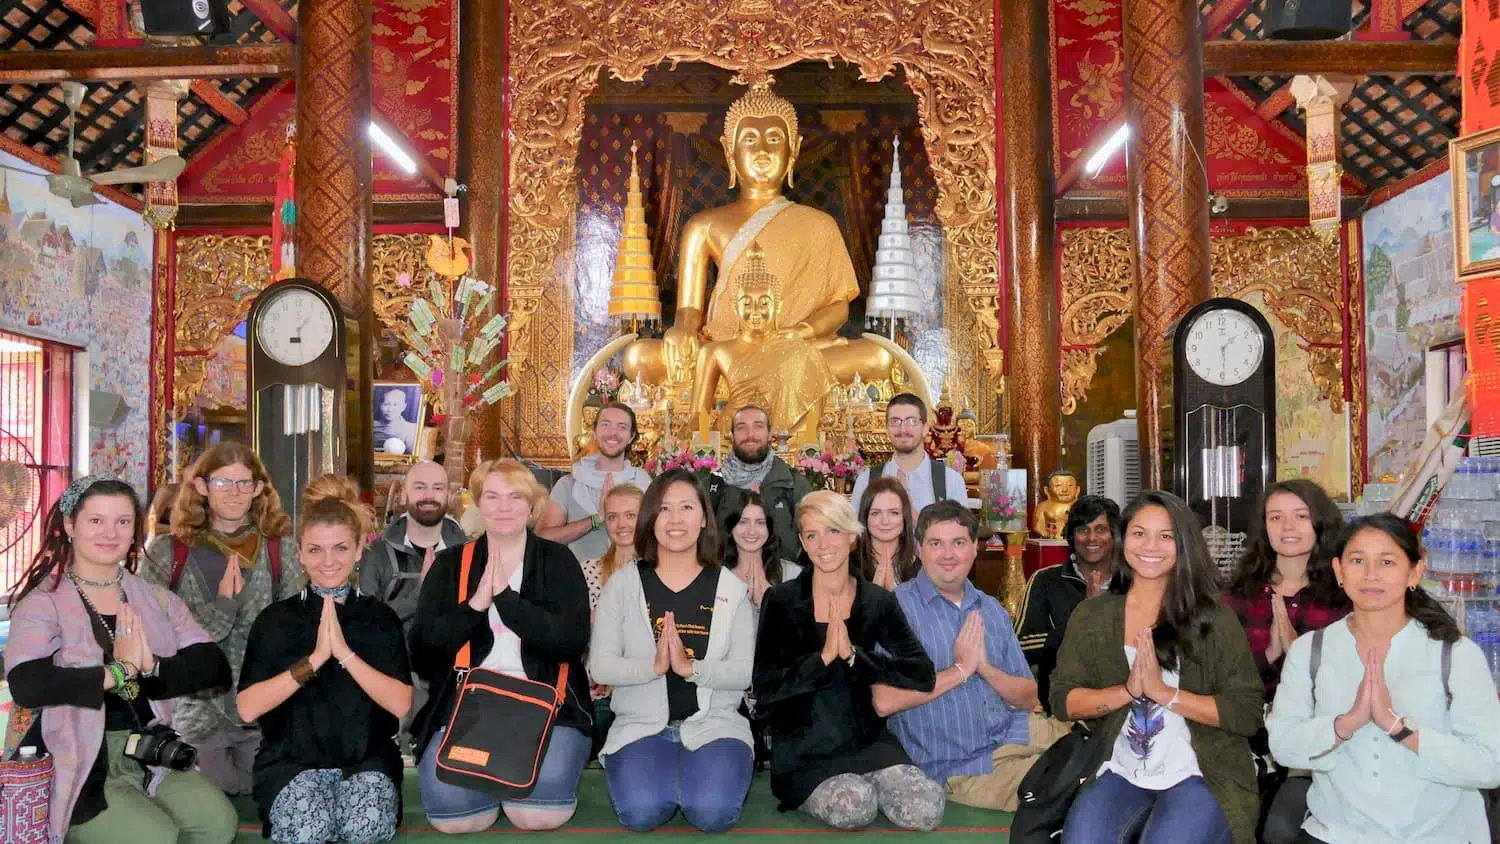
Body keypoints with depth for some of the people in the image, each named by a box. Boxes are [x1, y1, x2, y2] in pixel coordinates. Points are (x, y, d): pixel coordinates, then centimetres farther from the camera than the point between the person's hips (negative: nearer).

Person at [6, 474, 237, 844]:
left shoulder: (158, 600, 13)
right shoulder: (42, 604, 0)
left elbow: (214, 667, -1)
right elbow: (26, 685, -21)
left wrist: (151, 669, -17)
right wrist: (119, 672, -14)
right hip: (78, 763, -4)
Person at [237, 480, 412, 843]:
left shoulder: (380, 616, 4)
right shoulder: (275, 619, 4)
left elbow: (401, 703, -7)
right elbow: (248, 708, -7)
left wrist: (344, 653, -17)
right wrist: (314, 659, -16)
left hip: (367, 760, 0)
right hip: (291, 760, 0)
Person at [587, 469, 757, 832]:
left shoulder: (730, 588, 3)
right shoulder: (623, 583, 2)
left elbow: (746, 671, -4)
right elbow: (599, 666, -3)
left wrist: (691, 667, -22)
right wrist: (653, 666, -22)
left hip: (714, 724, 0)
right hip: (642, 725, 0)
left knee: (712, 812, -25)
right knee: (640, 812, -26)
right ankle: (675, 779, 9)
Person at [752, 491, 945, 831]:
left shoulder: (878, 602, 2)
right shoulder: (781, 601, -5)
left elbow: (924, 675, -7)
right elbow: (764, 688, -9)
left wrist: (853, 655, -18)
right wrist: (824, 656, -20)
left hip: (867, 740, 2)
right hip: (803, 751, -2)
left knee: (926, 810, -21)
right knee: (853, 809, -29)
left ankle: (862, 785, 7)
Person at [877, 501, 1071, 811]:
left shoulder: (992, 611, 11)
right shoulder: (897, 607, -10)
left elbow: (1028, 698, 10)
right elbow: (884, 701, -21)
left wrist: (985, 668, -11)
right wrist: (961, 669, -14)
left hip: (1016, 733, 6)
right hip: (960, 767, -6)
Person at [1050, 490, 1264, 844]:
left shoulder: (1213, 617, 0)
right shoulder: (1090, 616, 7)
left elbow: (1248, 713, -5)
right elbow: (1062, 700, 2)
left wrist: (1164, 693, -16)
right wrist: (1129, 691, -14)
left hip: (1200, 775, -1)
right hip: (1121, 772, 2)